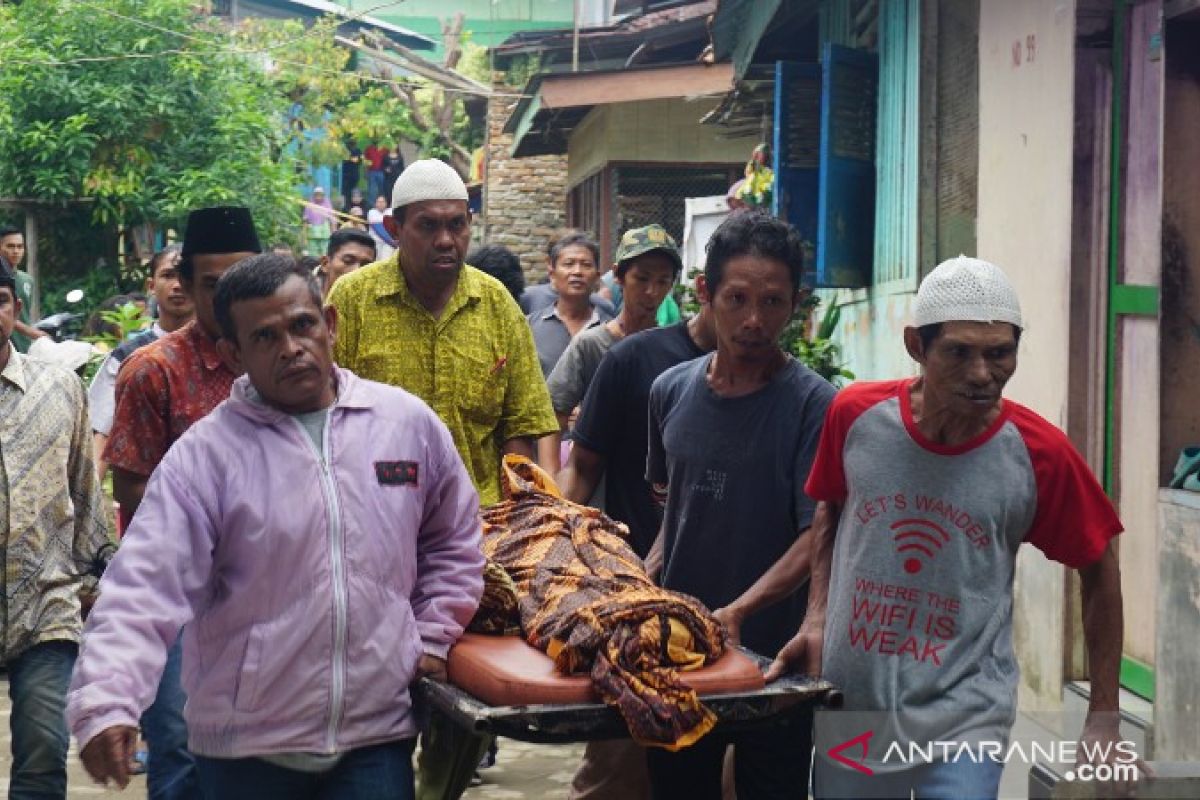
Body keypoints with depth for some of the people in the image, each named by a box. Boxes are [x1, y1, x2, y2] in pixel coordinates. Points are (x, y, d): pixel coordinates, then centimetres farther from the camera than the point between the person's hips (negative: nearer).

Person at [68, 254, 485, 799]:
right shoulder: (205, 453, -7)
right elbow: (145, 590, -15)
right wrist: (105, 702, -28)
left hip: (378, 736, 1)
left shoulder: (409, 422, 2)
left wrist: (432, 638, 9)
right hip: (245, 747, -1)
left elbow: (454, 541, 17)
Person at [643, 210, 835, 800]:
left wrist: (738, 611, -28)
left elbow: (818, 536, -17)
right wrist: (647, 576, 2)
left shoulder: (813, 403, -12)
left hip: (772, 651, -5)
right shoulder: (671, 391, 4)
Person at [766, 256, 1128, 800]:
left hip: (965, 716, -2)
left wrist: (1103, 718, 2)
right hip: (848, 705, 3)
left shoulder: (1039, 453, -13)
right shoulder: (857, 414, -8)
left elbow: (1098, 572, 1)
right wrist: (816, 619, -1)